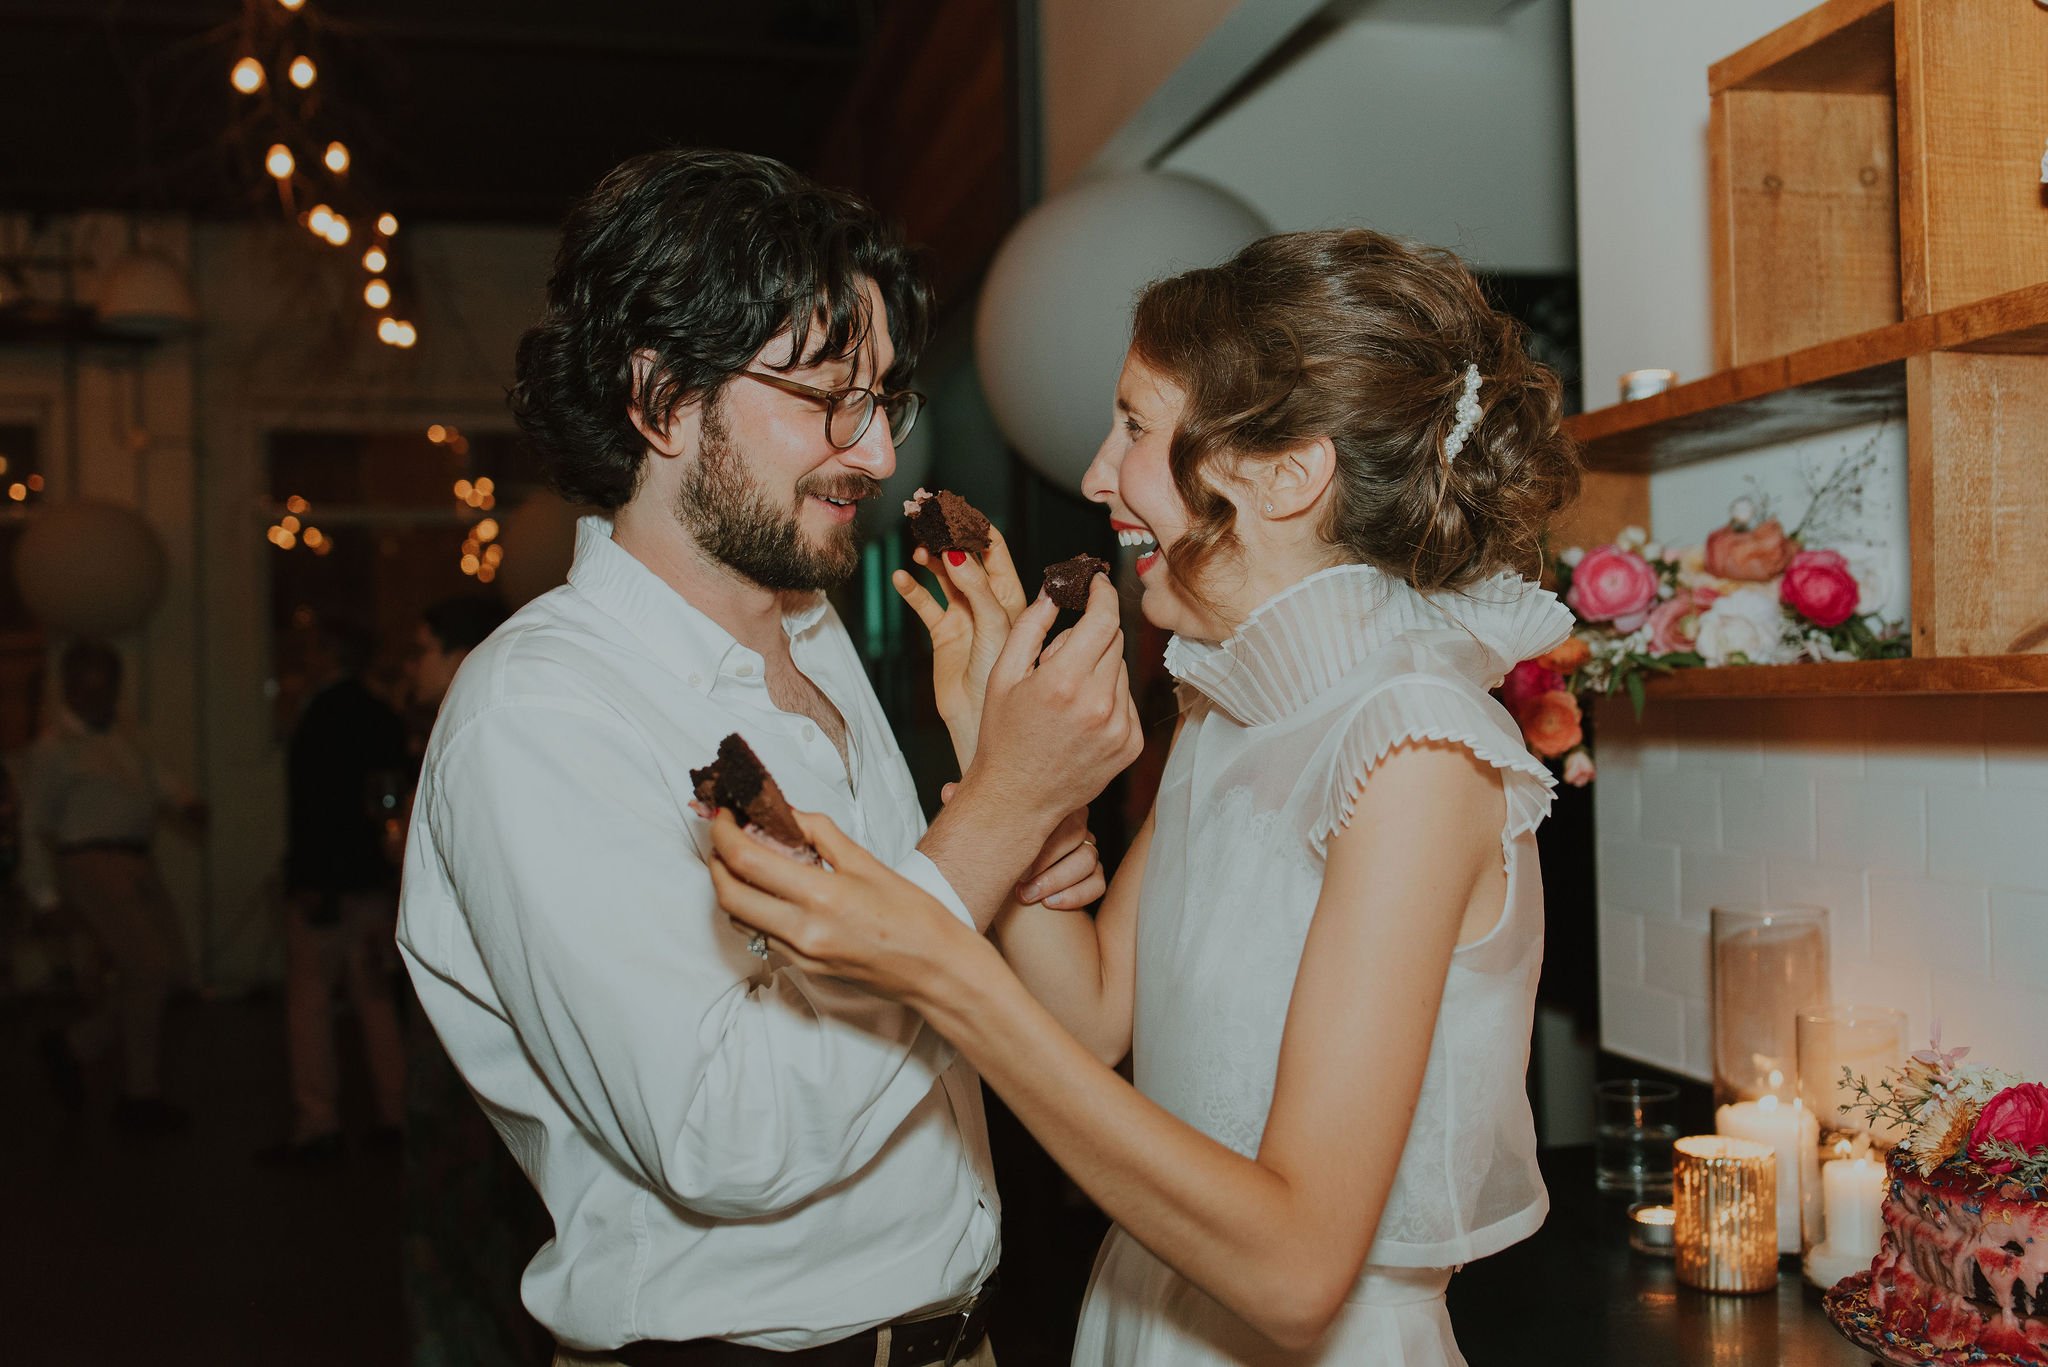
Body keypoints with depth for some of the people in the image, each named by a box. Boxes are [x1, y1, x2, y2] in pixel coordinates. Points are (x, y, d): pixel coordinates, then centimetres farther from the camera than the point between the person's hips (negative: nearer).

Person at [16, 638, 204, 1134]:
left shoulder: (120, 740, 18)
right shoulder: (52, 749, -4)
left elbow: (156, 780, 12)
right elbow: (35, 828, -4)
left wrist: (185, 805, -10)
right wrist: (46, 898, -7)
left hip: (137, 864, 8)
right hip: (92, 865, -8)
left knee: (171, 970, 6)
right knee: (147, 968, -12)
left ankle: (73, 1046, 22)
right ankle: (140, 1096, 0)